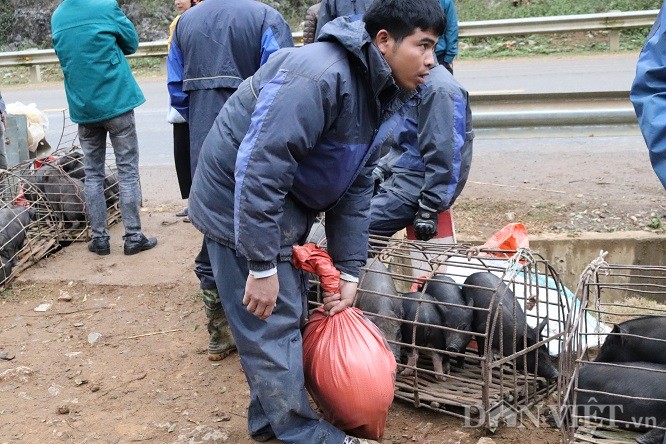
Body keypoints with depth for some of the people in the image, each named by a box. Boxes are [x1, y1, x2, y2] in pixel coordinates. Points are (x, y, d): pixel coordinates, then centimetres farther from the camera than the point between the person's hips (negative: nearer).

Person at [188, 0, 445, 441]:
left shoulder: (377, 92, 3)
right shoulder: (320, 76, -29)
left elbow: (356, 187, 6)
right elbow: (259, 167, -33)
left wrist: (349, 270, 3)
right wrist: (261, 266, -29)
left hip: (285, 207, 10)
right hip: (240, 204, -10)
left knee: (291, 315, 16)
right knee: (270, 323, -3)